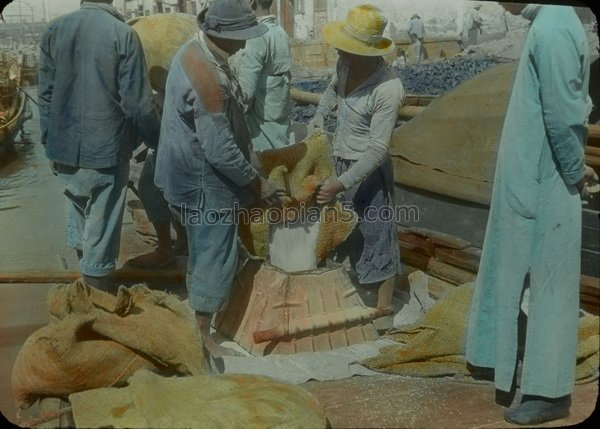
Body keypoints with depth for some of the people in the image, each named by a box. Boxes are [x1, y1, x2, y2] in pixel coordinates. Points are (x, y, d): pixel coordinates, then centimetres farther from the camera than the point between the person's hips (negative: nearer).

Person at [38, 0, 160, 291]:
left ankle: (87, 280, 40)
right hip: (107, 149, -4)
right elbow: (138, 104, -14)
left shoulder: (55, 30, 0)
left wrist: (49, 142, 14)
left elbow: (45, 94, 4)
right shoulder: (123, 34, -13)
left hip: (65, 147, 5)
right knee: (101, 231, 6)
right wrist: (157, 141, 2)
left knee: (78, 212, 24)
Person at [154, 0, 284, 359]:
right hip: (205, 180, -10)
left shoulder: (194, 50, 2)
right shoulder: (206, 78, -31)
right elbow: (220, 151, -28)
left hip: (191, 171, 10)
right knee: (216, 255, 3)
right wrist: (257, 183, -15)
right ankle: (201, 334, 16)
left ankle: (199, 301, 45)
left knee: (202, 247, 25)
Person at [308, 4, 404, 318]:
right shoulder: (345, 64, -7)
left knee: (376, 237, 5)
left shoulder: (388, 89, -29)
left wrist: (341, 183, -33)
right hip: (340, 161, 8)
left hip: (368, 172, -8)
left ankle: (383, 309, 21)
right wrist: (317, 119, 4)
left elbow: (377, 149, -28)